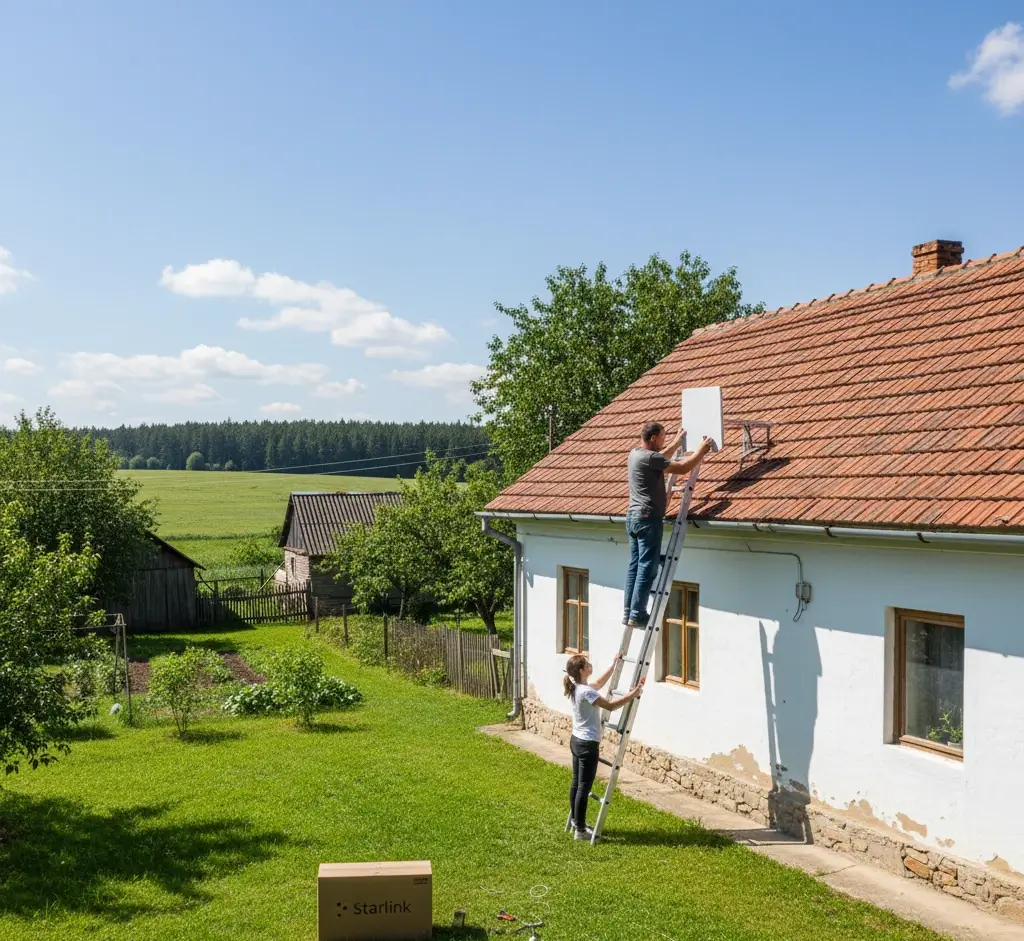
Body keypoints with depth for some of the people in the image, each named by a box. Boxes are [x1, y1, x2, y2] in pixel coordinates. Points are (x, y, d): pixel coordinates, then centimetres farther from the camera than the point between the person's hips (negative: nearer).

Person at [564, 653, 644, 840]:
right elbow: (611, 706, -25)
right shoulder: (586, 692, -23)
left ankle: (575, 820, 33)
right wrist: (632, 695, -20)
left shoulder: (577, 688, 6)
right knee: (584, 787, -3)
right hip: (587, 744, -10)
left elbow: (600, 683, 23)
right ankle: (580, 830, 3)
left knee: (576, 783, 20)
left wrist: (614, 664, 24)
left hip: (576, 740, 10)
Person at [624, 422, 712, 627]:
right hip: (648, 518, -10)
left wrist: (677, 442, 39)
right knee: (647, 568, -6)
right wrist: (701, 451, -1)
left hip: (633, 516, 10)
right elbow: (682, 468, -13)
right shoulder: (649, 457, -17)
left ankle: (628, 612, 13)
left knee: (634, 565, 11)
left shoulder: (635, 453, 12)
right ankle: (637, 615, -5)